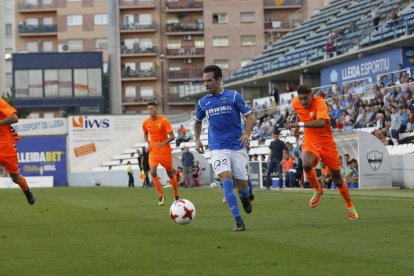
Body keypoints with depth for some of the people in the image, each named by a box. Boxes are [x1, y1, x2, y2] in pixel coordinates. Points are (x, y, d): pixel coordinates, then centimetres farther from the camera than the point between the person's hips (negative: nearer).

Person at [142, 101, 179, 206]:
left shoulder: (163, 121, -12)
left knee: (170, 173, 8)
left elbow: (172, 136, -13)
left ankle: (176, 197, 26)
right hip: (153, 151, 3)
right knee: (153, 172, -16)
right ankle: (161, 196, -8)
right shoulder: (146, 123, 1)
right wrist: (148, 144, 3)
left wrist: (163, 143, -28)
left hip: (165, 151, -3)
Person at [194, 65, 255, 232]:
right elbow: (198, 122, 25)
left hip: (238, 147, -1)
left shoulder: (233, 96, -1)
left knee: (242, 184, 3)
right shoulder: (202, 102, 8)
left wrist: (247, 133, -16)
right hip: (218, 148, 1)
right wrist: (197, 140, 10)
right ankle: (239, 222, -23)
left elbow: (250, 117, 1)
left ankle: (244, 198, 44)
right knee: (227, 179, -22)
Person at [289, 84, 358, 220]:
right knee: (306, 165, -32)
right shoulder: (295, 103, -7)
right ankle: (317, 190, -2)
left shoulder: (319, 102, -24)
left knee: (337, 179, 6)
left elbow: (321, 123, -42)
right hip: (310, 142, 3)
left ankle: (350, 206, 31)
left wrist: (301, 124, -45)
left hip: (327, 143, -3)